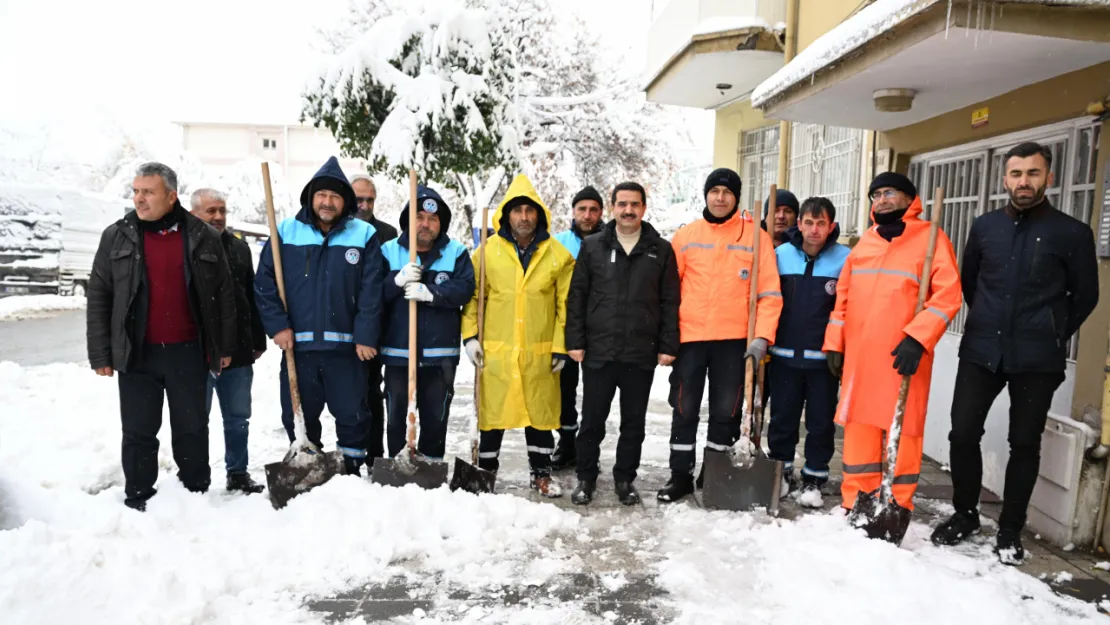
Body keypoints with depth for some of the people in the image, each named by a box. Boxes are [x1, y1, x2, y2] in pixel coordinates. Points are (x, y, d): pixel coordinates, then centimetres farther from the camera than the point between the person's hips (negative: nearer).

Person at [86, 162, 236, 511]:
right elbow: (98, 298, 3)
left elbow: (224, 294, 4)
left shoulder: (202, 237, 1)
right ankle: (138, 501, 21)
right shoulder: (117, 237, 2)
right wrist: (100, 354, -1)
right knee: (138, 432, 8)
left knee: (192, 428, 10)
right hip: (136, 354, 1)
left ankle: (197, 495, 24)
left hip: (188, 352, 0)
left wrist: (225, 347, 3)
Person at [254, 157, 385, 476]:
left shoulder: (364, 235, 0)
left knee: (352, 414, 5)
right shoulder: (286, 232, 4)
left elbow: (372, 291, -4)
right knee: (299, 416, 12)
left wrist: (366, 337, -10)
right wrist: (277, 326, -6)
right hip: (297, 344, 2)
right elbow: (264, 283, 3)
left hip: (345, 345, -1)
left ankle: (353, 470, 21)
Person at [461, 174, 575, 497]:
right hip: (495, 350, 0)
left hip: (540, 352, 0)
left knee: (541, 413, 11)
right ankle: (485, 472, 26)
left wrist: (561, 346, -1)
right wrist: (470, 335, -2)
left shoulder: (558, 255, 1)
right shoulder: (487, 251, 1)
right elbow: (472, 296, 6)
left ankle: (542, 473, 28)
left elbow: (565, 305, 2)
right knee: (492, 413, 9)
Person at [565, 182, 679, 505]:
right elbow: (576, 296, 3)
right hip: (598, 351, 0)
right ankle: (586, 478, 25)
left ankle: (625, 479, 27)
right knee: (592, 420, 8)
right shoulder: (593, 246, 4)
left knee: (634, 422, 11)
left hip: (642, 354, 1)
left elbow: (670, 302, 4)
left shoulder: (661, 250, 4)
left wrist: (668, 346, -2)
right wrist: (575, 341, -3)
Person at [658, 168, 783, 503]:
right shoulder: (686, 235, 5)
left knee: (726, 410, 8)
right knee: (684, 410, 7)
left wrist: (762, 336, -11)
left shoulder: (756, 235, 1)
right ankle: (681, 475, 20)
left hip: (734, 339, -1)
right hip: (689, 337, 1)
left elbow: (770, 292, -2)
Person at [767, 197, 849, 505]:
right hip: (784, 355, 2)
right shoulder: (780, 255, 1)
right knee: (782, 418, 11)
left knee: (821, 421, 8)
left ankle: (814, 478, 22)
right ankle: (781, 471, 27)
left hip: (825, 358, -1)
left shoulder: (846, 259, -5)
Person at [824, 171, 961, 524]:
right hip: (858, 354, 5)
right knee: (859, 426, 8)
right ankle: (856, 502, 18)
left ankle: (897, 507, 12)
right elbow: (844, 295, 16)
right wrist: (834, 343, 10)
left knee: (903, 429, 1)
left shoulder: (931, 238, 0)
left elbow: (948, 295, -9)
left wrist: (917, 338, -19)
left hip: (903, 355, -5)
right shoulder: (865, 242, 16)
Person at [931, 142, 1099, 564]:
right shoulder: (984, 227, 5)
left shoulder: (1072, 233, -3)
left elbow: (1085, 296, 7)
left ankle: (1010, 532, 22)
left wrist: (1052, 337, 10)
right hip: (980, 352, 2)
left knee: (1024, 445, 7)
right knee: (963, 434, 1)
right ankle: (965, 514, 22)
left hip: (1037, 361, -2)